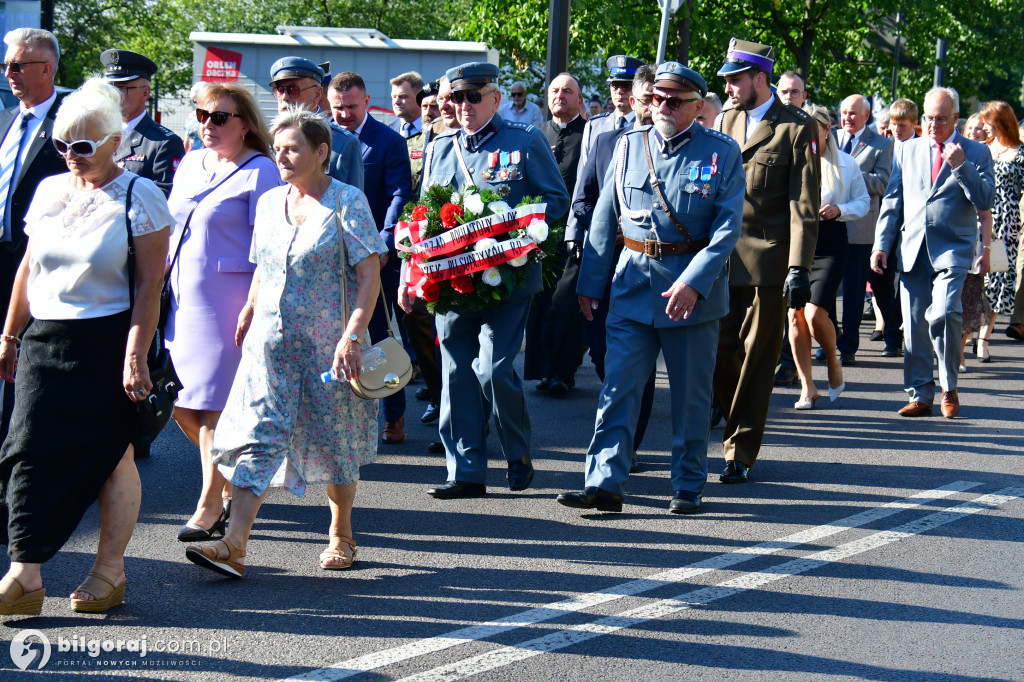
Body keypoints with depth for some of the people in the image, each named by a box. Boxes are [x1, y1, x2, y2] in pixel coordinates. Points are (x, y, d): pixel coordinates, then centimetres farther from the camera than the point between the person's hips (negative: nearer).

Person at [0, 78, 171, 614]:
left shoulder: (139, 196, -5)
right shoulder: (49, 190, 11)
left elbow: (149, 284, -9)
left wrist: (136, 355, -15)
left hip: (107, 343, -5)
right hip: (44, 342, 5)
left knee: (112, 454, 2)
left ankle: (109, 571, 13)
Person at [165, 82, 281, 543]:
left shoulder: (260, 172, -6)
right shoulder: (188, 165, 15)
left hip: (226, 301, -7)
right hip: (181, 298, 7)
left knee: (214, 405, -5)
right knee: (181, 406, 8)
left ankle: (210, 505, 5)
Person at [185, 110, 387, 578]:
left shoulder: (347, 202, -7)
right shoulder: (270, 202, 10)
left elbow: (370, 276, -11)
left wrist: (352, 336, -20)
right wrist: (249, 311, 13)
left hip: (327, 343, -4)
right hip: (271, 341, 4)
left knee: (334, 441, 7)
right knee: (257, 435, -7)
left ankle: (341, 535, 27)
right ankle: (234, 544, -14)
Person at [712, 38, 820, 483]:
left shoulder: (797, 128, -3)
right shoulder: (724, 122, 14)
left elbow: (804, 204, -6)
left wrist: (799, 267, -13)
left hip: (767, 262, -4)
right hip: (721, 259, 5)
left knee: (756, 360, 1)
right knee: (718, 354, 3)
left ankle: (740, 451, 9)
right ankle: (739, 424, 26)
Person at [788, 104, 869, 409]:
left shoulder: (846, 163, 6)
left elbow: (864, 202, 10)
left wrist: (839, 209, -10)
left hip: (829, 243, -2)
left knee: (815, 314, -15)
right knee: (795, 315, -2)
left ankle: (834, 365, 15)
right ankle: (807, 387, 8)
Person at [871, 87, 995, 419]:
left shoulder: (976, 153, 6)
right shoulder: (908, 150, 15)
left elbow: (986, 201, -4)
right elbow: (892, 201, 16)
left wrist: (960, 166, -15)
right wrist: (881, 243, 8)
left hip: (953, 249, -4)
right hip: (913, 250, 4)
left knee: (943, 314, -21)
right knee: (914, 326, 2)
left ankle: (949, 388, -3)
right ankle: (920, 395, 12)